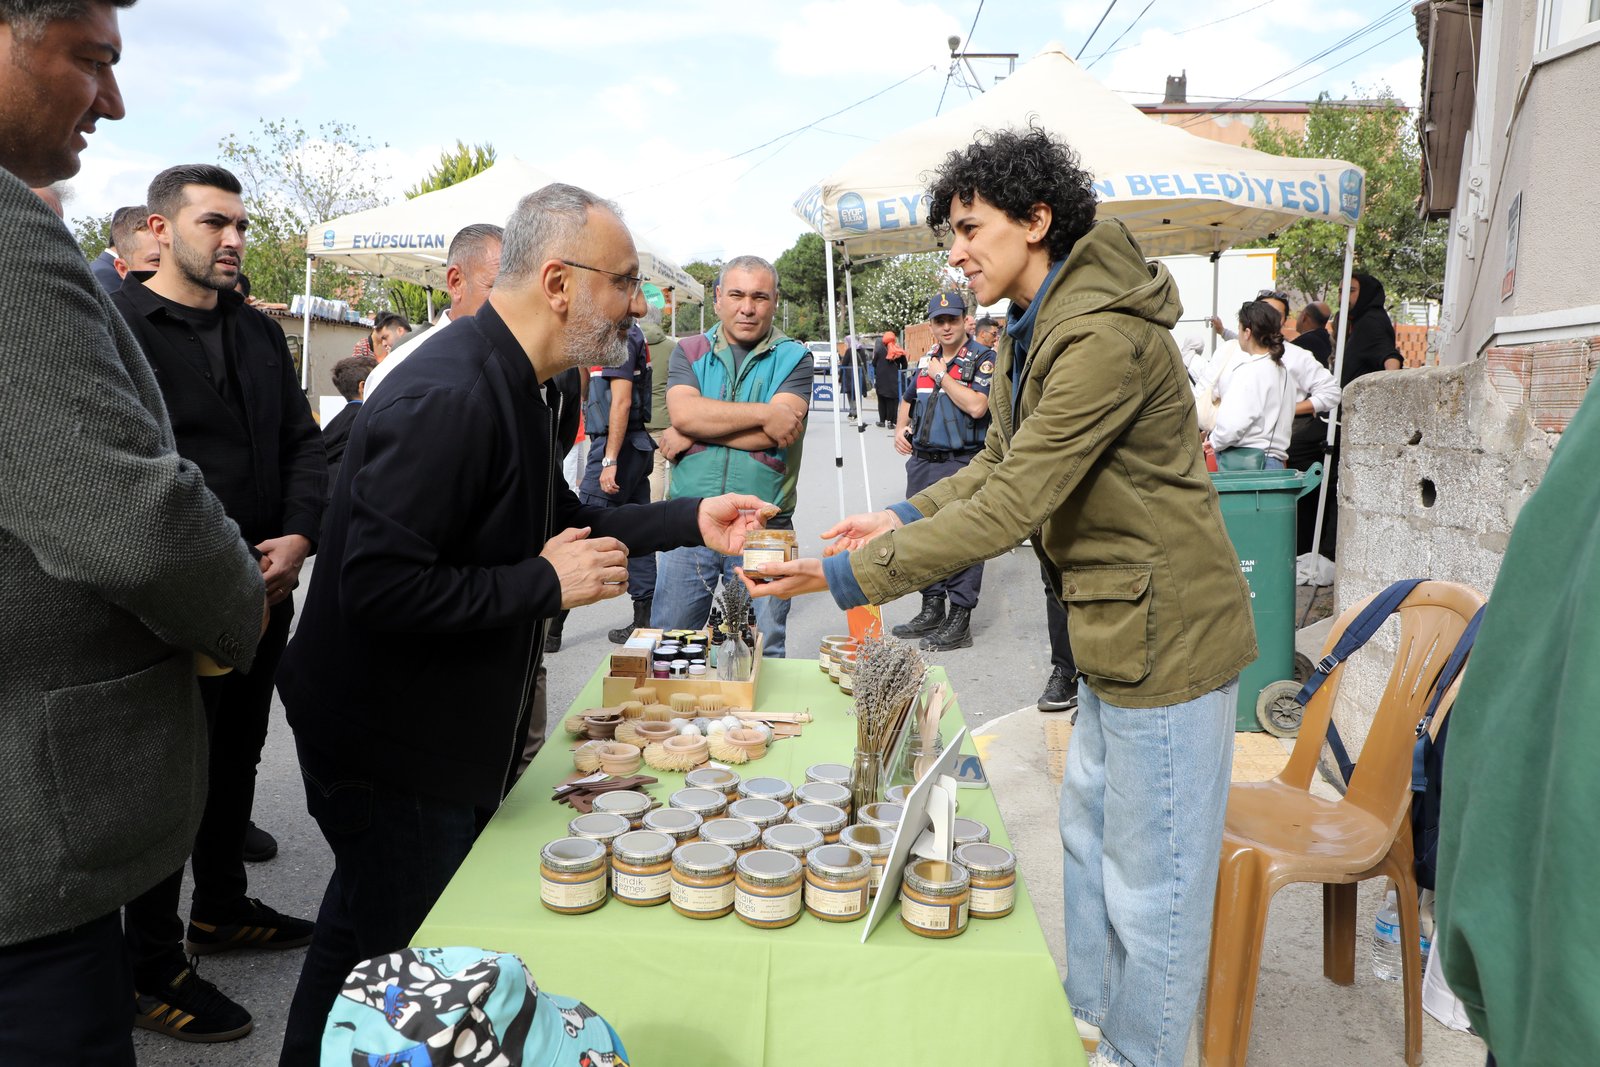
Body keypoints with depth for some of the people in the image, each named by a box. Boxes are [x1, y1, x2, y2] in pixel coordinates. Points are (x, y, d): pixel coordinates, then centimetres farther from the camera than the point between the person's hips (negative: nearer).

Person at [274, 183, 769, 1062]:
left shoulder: (508, 385, 6)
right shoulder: (449, 398, -29)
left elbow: (560, 523, 14)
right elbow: (377, 588, -34)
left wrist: (690, 521, 3)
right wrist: (547, 584, -26)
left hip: (449, 725, 10)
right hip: (391, 752, -10)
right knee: (401, 953, 7)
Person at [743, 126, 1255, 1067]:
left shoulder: (1105, 338, -25)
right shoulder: (1037, 329, 9)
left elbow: (1011, 507, -29)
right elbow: (1002, 461, 16)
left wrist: (849, 576, -27)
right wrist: (907, 516, 0)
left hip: (1166, 634, -11)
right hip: (1117, 628, 11)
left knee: (1150, 881, 4)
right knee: (1089, 838, 23)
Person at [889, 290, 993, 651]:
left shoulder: (983, 359, -6)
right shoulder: (923, 362, 15)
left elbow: (976, 407, -21)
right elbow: (907, 400, 29)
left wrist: (942, 376, -11)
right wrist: (900, 429, 10)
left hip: (963, 463, -7)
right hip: (922, 461, 8)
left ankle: (960, 619, 2)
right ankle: (932, 609, 26)